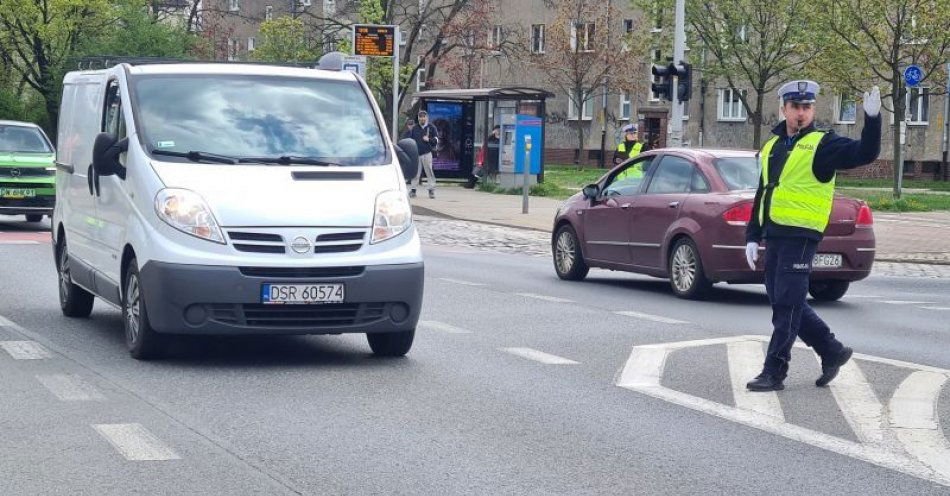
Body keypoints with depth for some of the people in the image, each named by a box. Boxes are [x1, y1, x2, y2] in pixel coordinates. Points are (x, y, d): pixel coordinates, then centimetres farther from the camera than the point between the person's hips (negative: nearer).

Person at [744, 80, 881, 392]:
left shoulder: (823, 144, -2)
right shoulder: (771, 147, 17)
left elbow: (864, 153, -16)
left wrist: (872, 118, -30)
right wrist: (753, 237, 17)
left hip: (800, 236, -7)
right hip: (774, 235, 8)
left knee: (786, 306, -6)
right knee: (784, 304, 12)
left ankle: (774, 372, -1)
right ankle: (832, 352, 25)